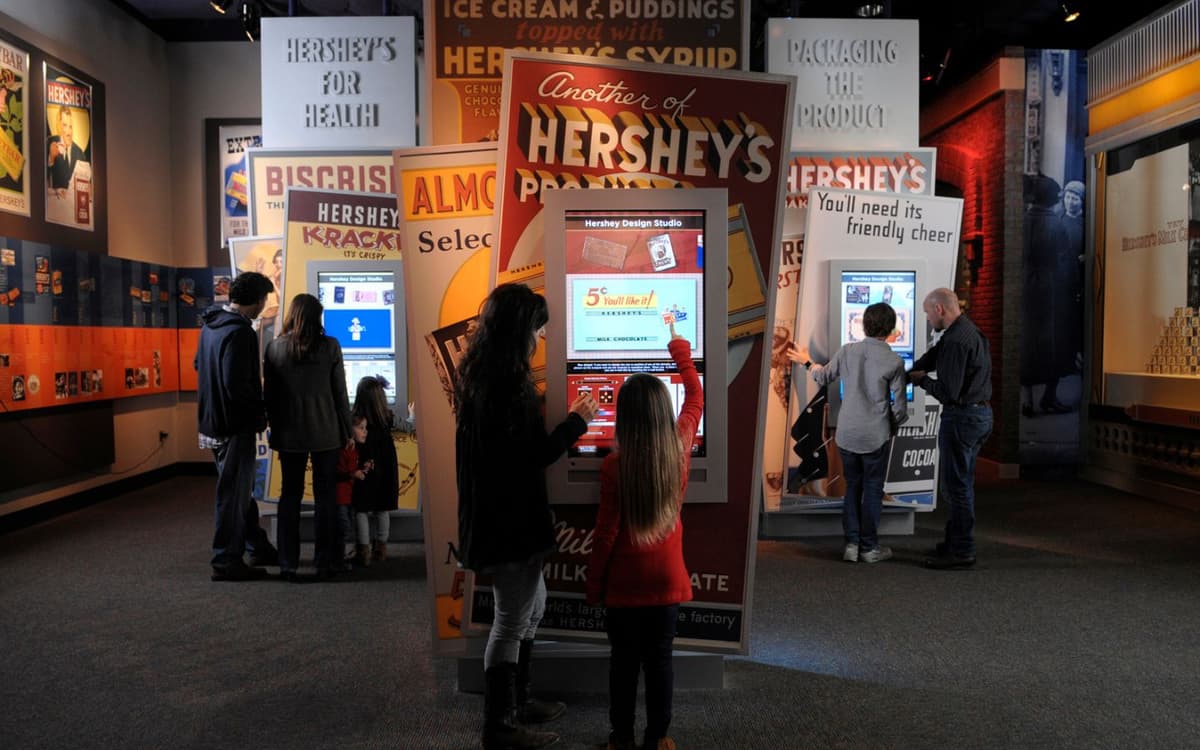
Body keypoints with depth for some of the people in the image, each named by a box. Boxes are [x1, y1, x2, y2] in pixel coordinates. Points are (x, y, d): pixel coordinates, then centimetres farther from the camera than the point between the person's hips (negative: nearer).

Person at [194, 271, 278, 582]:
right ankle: (226, 562, 14)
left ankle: (258, 547, 34)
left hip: (213, 420, 10)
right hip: (235, 427, -10)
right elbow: (238, 385, -28)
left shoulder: (212, 323, 6)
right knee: (233, 494, 3)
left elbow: (198, 364, 18)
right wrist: (260, 414, -13)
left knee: (241, 489, 20)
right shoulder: (240, 332, -23)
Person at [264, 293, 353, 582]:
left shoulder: (275, 348, -2)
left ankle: (288, 564, 12)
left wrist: (275, 429, 12)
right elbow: (340, 393, -4)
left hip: (289, 433, 2)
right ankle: (326, 561, 13)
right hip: (325, 433, -1)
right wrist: (347, 430, 5)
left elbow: (269, 395, 2)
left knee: (290, 494, 11)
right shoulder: (330, 347, -7)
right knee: (325, 495, 8)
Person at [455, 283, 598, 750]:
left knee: (532, 606, 23)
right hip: (508, 518, -10)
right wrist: (578, 420, -11)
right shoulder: (506, 385, -24)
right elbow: (532, 456, -23)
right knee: (512, 620, 3)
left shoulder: (481, 376, 8)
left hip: (498, 513, 10)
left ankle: (519, 700, 36)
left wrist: (568, 420, 10)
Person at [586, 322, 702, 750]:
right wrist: (682, 357, 24)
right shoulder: (680, 449, -8)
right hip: (667, 579, 2)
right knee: (659, 661, 13)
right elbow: (695, 401, 11)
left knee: (624, 662, 12)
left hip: (624, 584, -2)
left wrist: (593, 583, 0)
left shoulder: (614, 465, -17)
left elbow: (606, 532, -12)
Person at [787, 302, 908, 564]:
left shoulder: (847, 351, -3)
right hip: (876, 436, -3)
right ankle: (869, 547, 16)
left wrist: (807, 362, 34)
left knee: (852, 487, 15)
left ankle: (851, 543, 16)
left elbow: (824, 377, 15)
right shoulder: (894, 361, -11)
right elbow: (900, 407, -6)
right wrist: (891, 426, 13)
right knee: (873, 490, 9)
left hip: (846, 434, 3)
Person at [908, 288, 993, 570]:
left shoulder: (956, 340, -22)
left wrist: (920, 380, -7)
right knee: (961, 482, 19)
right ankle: (956, 541, 30)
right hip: (980, 412, 10)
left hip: (962, 417, -10)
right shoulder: (968, 331, 11)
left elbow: (947, 392, -24)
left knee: (955, 484, -1)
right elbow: (931, 357, 15)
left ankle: (962, 552, 7)